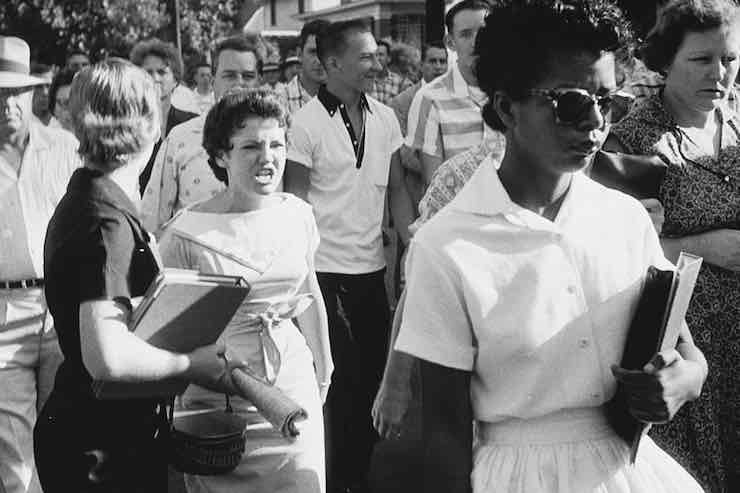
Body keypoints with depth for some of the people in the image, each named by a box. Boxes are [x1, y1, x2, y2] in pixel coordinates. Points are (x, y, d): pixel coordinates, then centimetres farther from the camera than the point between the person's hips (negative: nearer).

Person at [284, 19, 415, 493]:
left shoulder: (385, 117, 5)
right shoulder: (307, 122, -10)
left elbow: (396, 189, 10)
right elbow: (296, 201, -8)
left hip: (372, 265, 5)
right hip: (325, 270, -5)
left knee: (374, 369, 12)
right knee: (340, 378, 4)